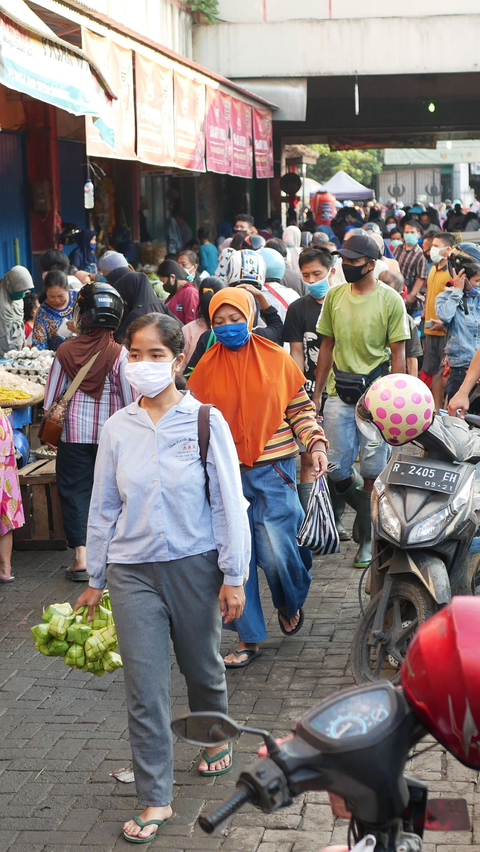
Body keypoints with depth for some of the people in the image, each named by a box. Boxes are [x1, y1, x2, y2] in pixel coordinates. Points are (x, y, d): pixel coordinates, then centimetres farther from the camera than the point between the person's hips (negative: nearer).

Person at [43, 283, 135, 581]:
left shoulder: (66, 351, -6)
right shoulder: (119, 354, -10)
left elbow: (52, 397, 3)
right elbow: (132, 399, -4)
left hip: (74, 433, 0)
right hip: (112, 433, 0)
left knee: (75, 491, 7)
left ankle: (82, 558, 0)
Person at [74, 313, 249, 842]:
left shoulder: (206, 421, -7)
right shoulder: (118, 429, 1)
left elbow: (229, 501, -4)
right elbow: (104, 507, 8)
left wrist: (233, 575, -5)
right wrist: (95, 579, 12)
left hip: (195, 564, -1)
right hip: (133, 571, 1)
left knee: (202, 665, 16)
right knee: (143, 685, 0)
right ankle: (155, 799, 9)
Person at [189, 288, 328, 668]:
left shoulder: (277, 360, 1)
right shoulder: (207, 368, 5)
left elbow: (300, 408, 6)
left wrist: (316, 444, -7)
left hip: (273, 470, -2)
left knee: (277, 551, -7)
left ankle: (291, 604, 27)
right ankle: (249, 638, 14)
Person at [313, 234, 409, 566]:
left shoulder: (390, 300, -5)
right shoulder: (335, 295, 8)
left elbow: (398, 353, -4)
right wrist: (316, 393, 12)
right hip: (339, 394, 4)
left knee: (372, 470, -1)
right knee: (338, 469, 3)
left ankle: (368, 538, 14)